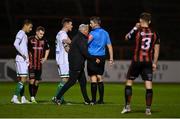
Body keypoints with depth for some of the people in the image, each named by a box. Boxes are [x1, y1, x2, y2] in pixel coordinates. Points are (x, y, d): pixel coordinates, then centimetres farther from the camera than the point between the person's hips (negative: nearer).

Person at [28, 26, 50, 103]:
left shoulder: (44, 41, 7)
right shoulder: (30, 39, -5)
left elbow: (47, 49, 25)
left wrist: (45, 58, 13)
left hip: (39, 64, 5)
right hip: (31, 64, -4)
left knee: (37, 81, 6)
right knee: (32, 80, -13)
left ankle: (34, 97, 14)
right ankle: (32, 97, -10)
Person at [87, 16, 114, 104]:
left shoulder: (93, 33, -11)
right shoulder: (105, 33, 10)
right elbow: (109, 46, 11)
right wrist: (111, 58, 14)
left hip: (92, 57, -7)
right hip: (102, 57, 7)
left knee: (93, 78, -5)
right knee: (99, 77, 14)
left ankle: (93, 100, -5)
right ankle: (101, 99, 13)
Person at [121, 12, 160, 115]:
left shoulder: (137, 31, -6)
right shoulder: (154, 34, 3)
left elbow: (127, 37, 13)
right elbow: (156, 49, 6)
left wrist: (135, 28, 20)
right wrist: (155, 63, 12)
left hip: (137, 61, -2)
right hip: (148, 62, 2)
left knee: (129, 82, 12)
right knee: (149, 86, 1)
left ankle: (127, 106, 13)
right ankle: (148, 109, -2)